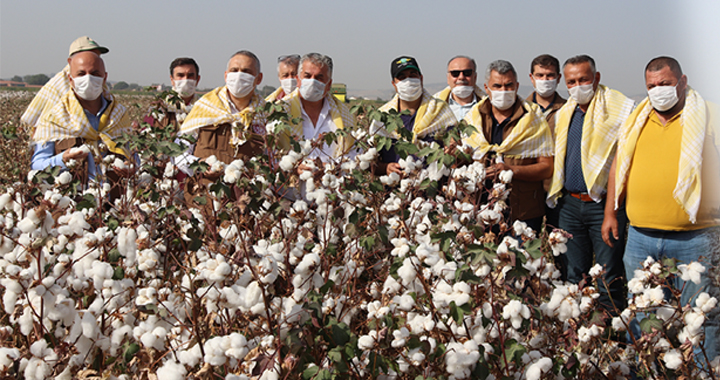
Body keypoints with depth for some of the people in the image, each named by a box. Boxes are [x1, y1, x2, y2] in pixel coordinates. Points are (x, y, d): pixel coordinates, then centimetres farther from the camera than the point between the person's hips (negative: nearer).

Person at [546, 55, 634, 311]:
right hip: (569, 204, 5)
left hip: (604, 204, -5)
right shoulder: (563, 115, 13)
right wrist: (555, 195, 16)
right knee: (574, 274, 13)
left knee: (609, 277, -1)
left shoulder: (621, 109, -4)